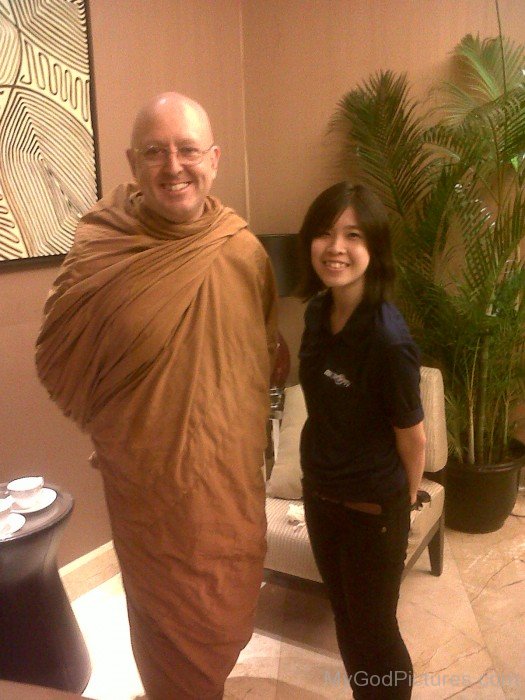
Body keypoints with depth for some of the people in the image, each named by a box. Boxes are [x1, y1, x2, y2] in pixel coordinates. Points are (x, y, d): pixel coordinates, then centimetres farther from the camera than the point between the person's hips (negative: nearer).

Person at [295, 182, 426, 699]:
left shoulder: (388, 340, -28)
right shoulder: (318, 311, -6)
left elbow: (412, 439, -15)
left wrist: (400, 507, 0)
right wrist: (319, 473, 13)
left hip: (372, 509, -7)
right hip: (320, 492, 7)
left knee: (374, 631, 15)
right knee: (345, 617, 25)